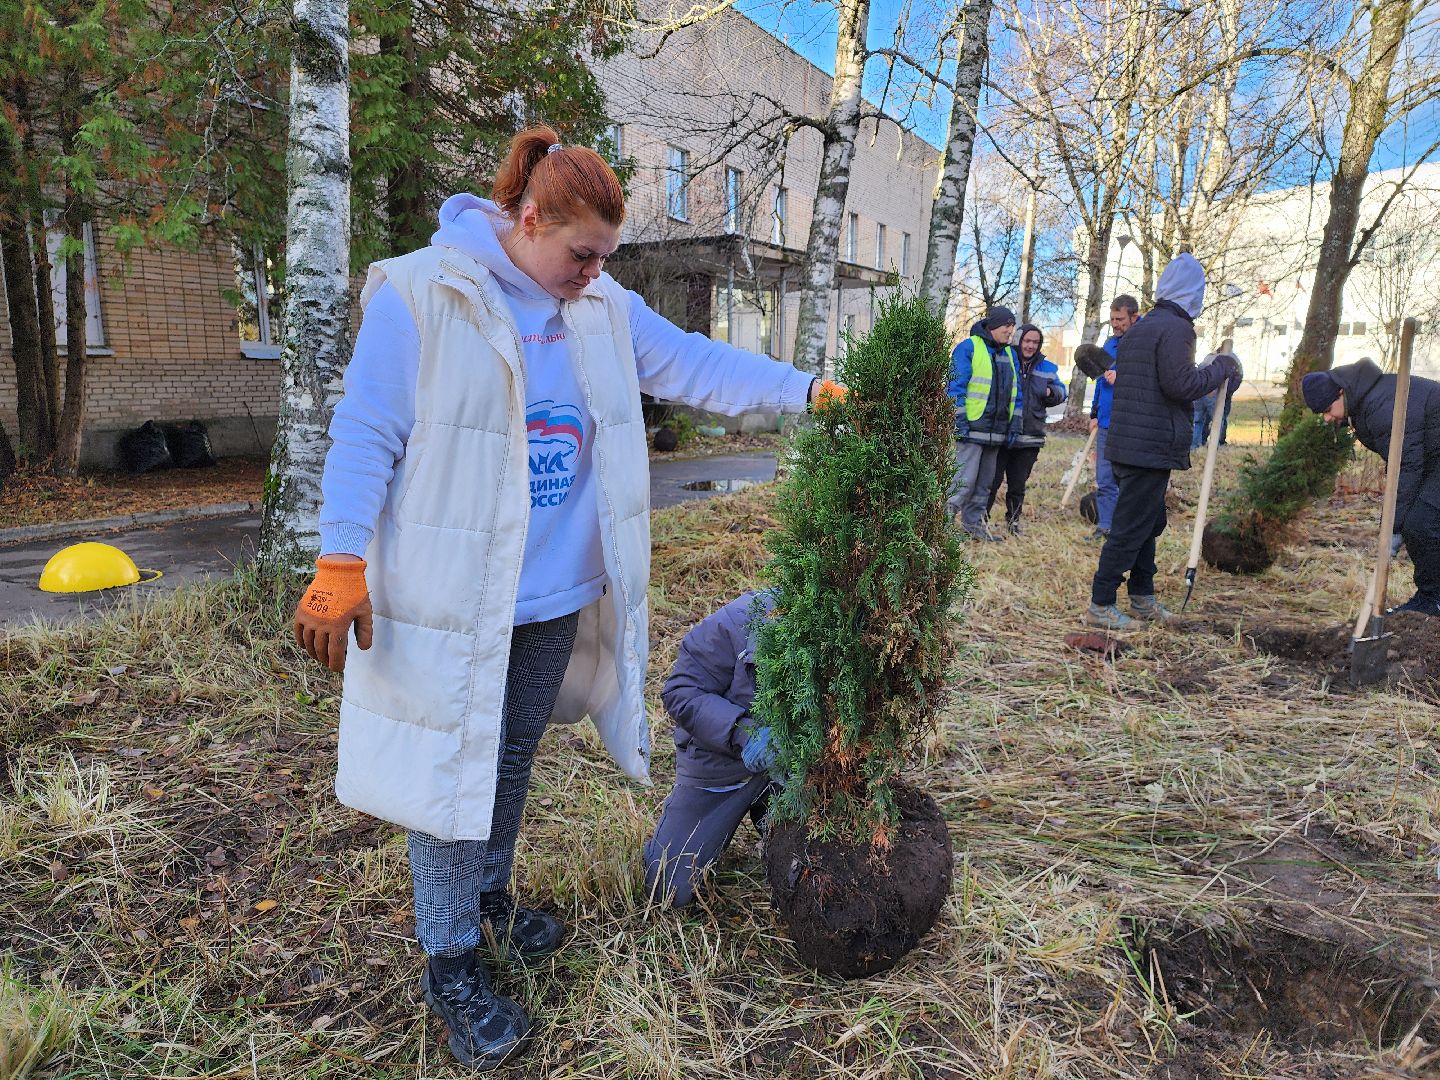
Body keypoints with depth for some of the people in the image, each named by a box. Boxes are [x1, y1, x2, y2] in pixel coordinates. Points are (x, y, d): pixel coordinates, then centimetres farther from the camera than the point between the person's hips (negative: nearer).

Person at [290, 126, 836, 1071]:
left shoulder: (604, 310, 5)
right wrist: (341, 563, -15)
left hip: (556, 593, 6)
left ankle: (490, 894, 46)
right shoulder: (420, 295, -12)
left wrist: (804, 391, -1)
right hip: (454, 596, -5)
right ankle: (451, 963, 26)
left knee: (515, 759, 22)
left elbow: (695, 363, 6)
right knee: (453, 769, 6)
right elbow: (366, 435, -13)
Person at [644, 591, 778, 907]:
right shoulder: (739, 621, -30)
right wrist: (741, 731, -39)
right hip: (720, 760, -2)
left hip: (791, 761, 2)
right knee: (670, 889, 4)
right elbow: (680, 691, -24)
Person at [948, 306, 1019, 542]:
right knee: (965, 479, -13)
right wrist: (959, 422, -15)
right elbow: (956, 387, -9)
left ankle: (974, 523, 21)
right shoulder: (968, 348, -5)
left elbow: (1015, 393, 20)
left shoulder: (1009, 354, 17)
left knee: (985, 481, 12)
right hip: (972, 428, -7)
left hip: (996, 431, 7)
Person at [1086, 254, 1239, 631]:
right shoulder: (1176, 328, -12)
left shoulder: (1137, 329, 17)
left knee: (1149, 521, 18)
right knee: (1131, 526, -5)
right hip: (1153, 447, -10)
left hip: (1127, 441, 10)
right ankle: (1100, 605, -1)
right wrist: (1220, 369, -5)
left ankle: (1142, 597, 27)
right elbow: (1181, 385, -20)